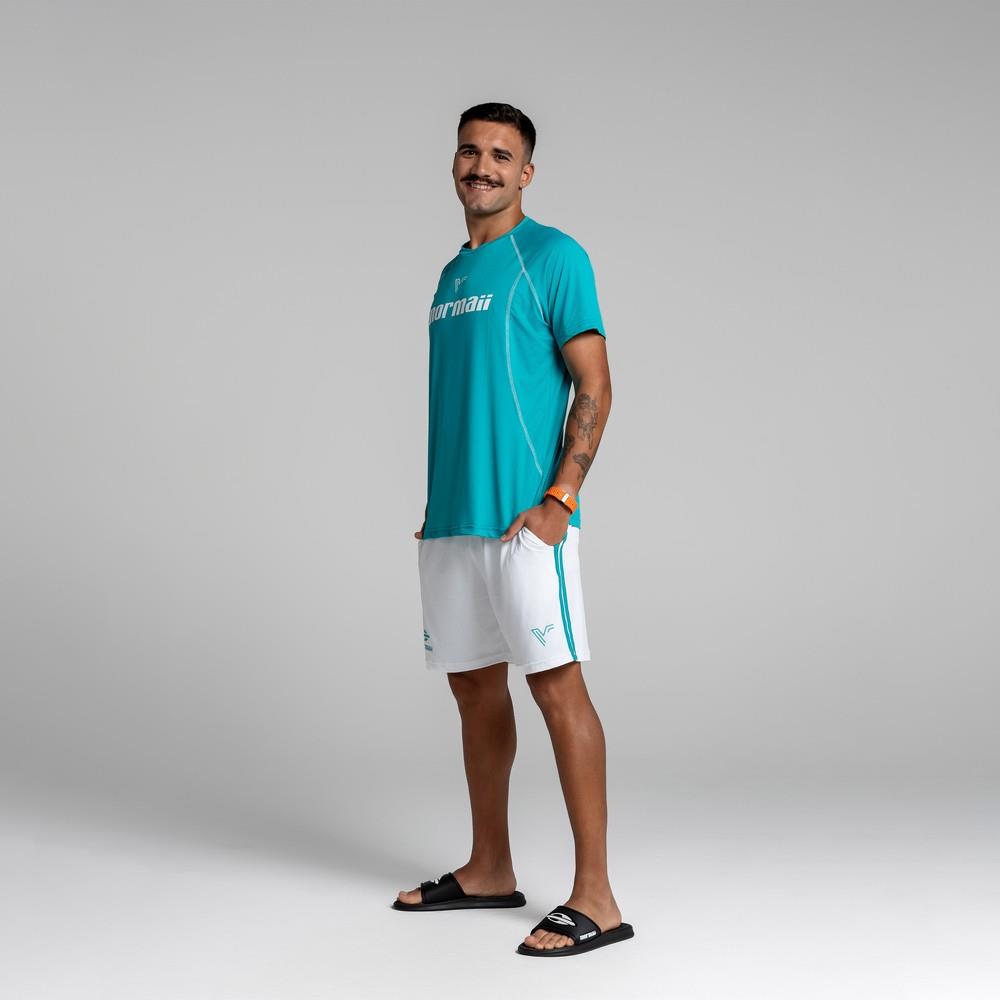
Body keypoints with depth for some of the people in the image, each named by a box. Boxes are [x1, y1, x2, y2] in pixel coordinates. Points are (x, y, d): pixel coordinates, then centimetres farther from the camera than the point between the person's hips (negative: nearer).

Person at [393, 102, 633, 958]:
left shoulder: (552, 258, -4)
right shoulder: (452, 274, 18)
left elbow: (595, 387, -9)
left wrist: (559, 499, -18)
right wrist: (436, 503, 17)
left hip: (524, 519, -8)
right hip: (450, 521, 8)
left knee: (557, 685, -9)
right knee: (475, 685, 13)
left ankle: (595, 898, -5)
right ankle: (490, 869, 26)